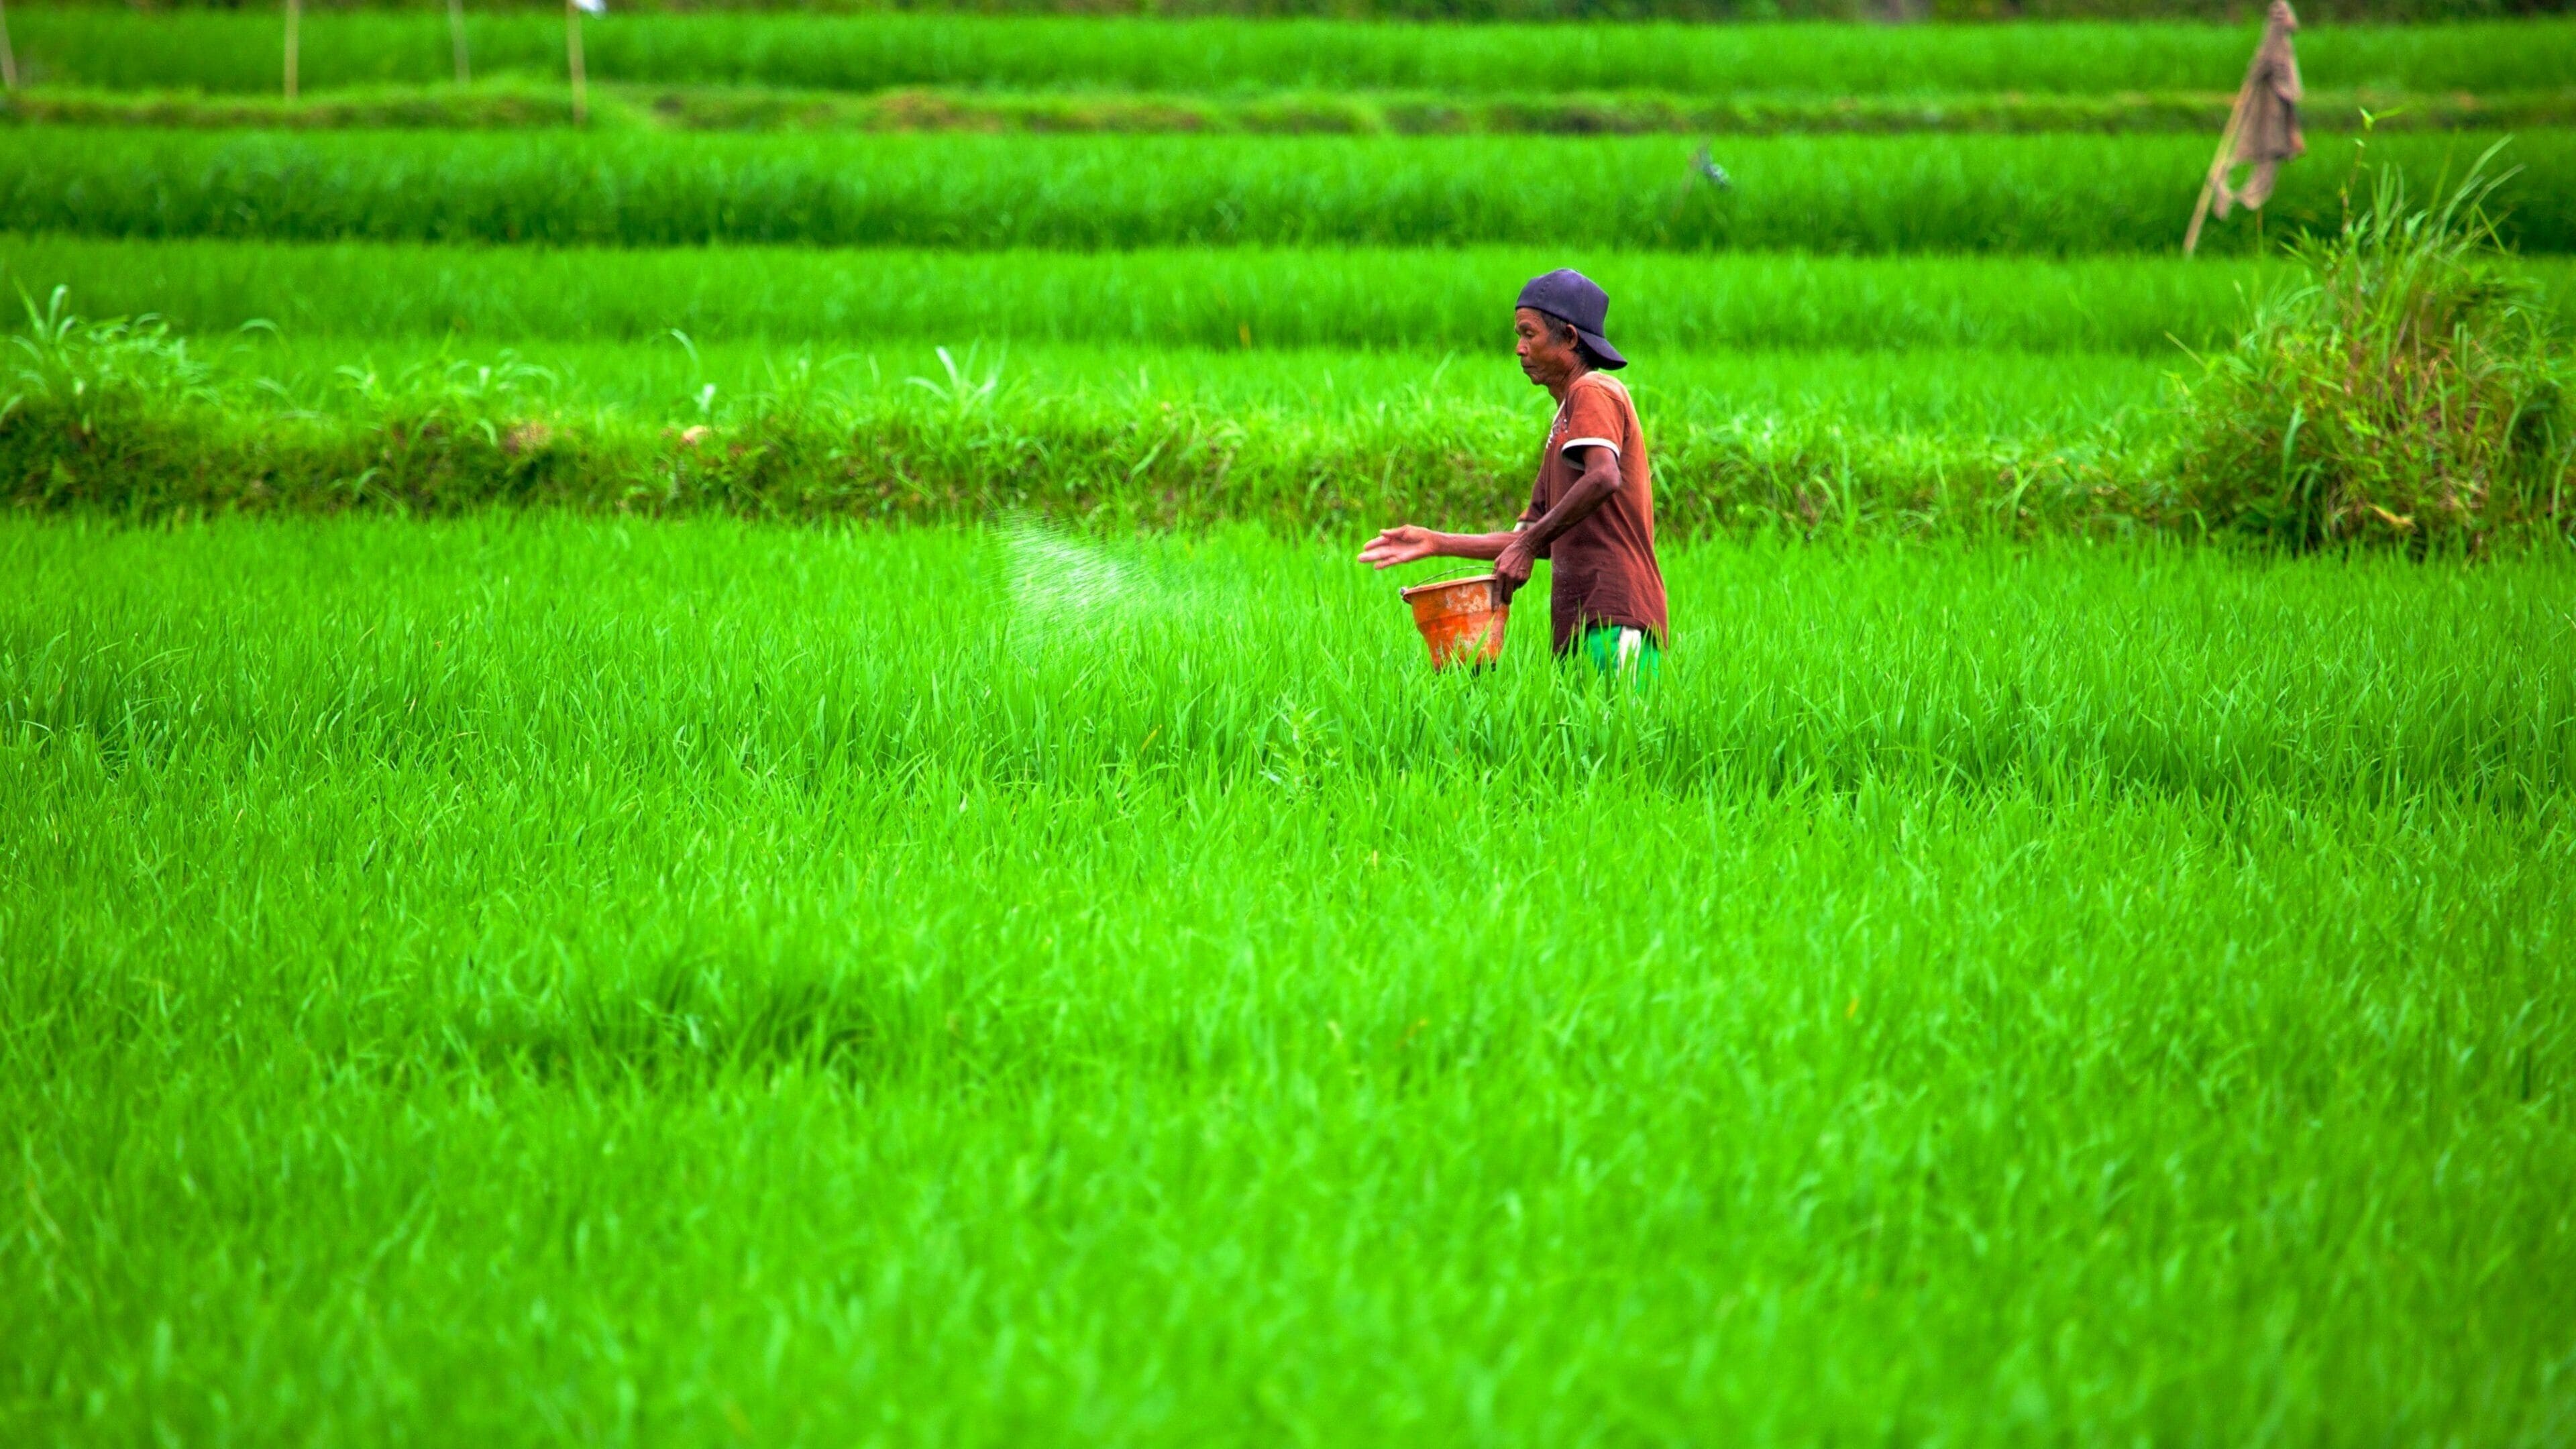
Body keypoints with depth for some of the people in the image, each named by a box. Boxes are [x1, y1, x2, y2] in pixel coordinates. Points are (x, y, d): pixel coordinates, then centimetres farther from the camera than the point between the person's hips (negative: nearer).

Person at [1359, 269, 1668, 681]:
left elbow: (1604, 478, -22)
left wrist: (1527, 545, -20)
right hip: (1581, 624, 9)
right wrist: (1437, 544, 21)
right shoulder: (1564, 420, 28)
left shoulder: (1593, 393, -2)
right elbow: (1539, 538, 27)